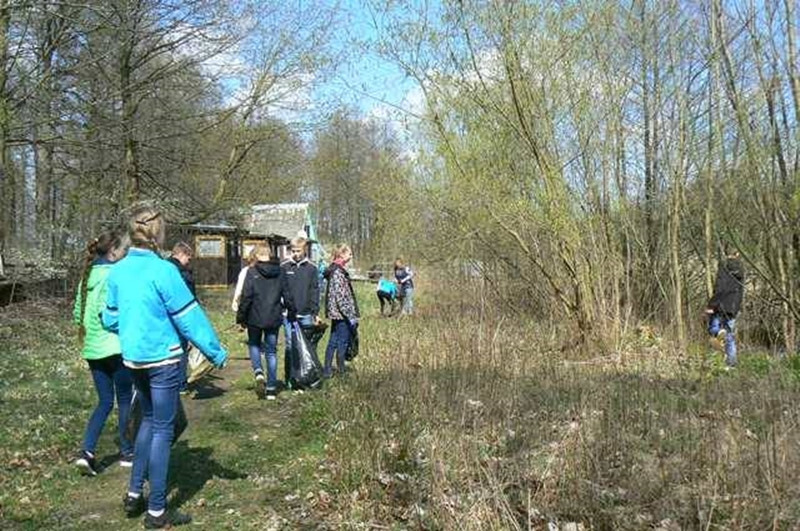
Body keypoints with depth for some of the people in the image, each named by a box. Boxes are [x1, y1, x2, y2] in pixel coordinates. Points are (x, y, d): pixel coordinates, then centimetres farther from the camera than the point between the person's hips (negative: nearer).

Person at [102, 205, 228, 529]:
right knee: (162, 429, 3)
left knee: (149, 420, 23)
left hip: (133, 358, 7)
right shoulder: (163, 270, -18)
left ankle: (134, 493, 27)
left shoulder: (117, 271, 2)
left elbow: (110, 320, 11)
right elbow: (189, 317, -16)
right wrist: (216, 352, -8)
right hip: (163, 358, -7)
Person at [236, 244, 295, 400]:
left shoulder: (252, 272, -10)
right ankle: (271, 388, 11)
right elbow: (287, 295, 4)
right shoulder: (279, 272, 0)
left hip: (255, 318, -3)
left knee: (254, 345, 20)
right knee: (272, 351, 10)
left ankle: (258, 372, -5)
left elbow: (246, 297, -11)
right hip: (274, 318, 3)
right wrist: (291, 313, 15)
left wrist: (241, 317, -2)